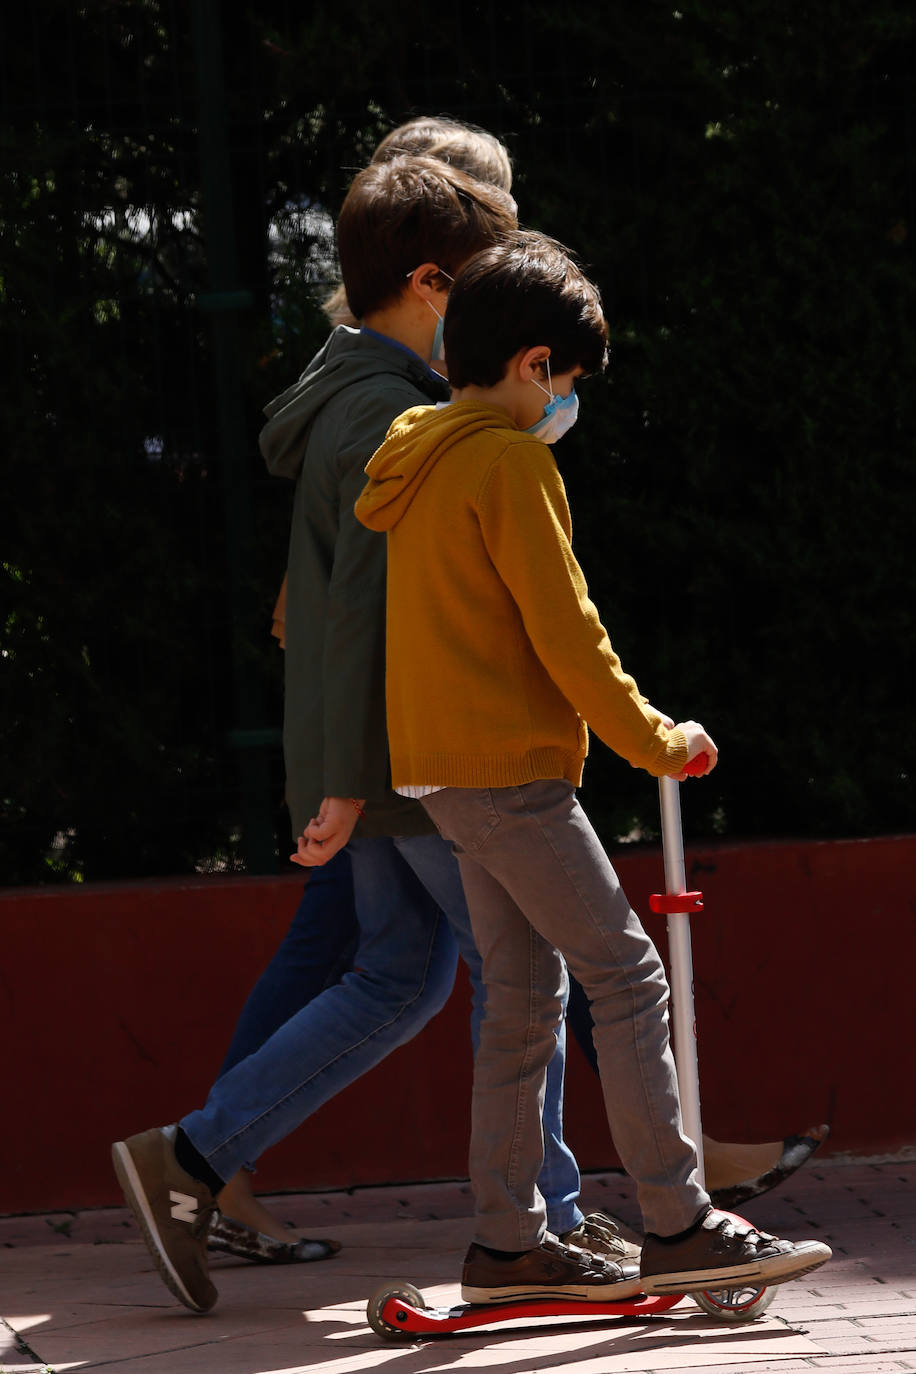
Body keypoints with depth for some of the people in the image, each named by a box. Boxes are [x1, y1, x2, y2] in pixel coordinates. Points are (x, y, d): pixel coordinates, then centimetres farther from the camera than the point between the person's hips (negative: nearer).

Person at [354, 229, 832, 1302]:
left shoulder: (416, 462, 16)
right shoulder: (510, 459, -13)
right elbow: (564, 632, -16)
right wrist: (656, 741, -5)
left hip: (445, 768, 10)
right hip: (509, 763, -10)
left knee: (525, 993, 11)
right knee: (625, 974, -9)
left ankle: (507, 1243, 10)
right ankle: (676, 1226, -12)